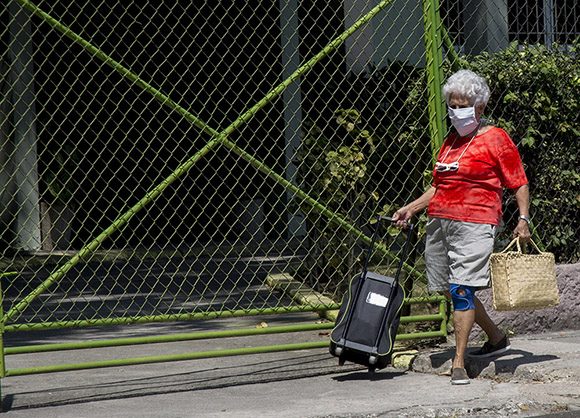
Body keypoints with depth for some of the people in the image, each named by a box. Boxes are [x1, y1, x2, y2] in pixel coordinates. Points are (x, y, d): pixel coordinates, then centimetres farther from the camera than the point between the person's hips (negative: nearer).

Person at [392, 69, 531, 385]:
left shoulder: (495, 139, 0)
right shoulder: (450, 142, 20)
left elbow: (520, 183, -1)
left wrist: (523, 220, -11)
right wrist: (410, 209, 16)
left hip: (474, 223, -8)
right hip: (439, 222, 8)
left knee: (461, 289, -14)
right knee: (452, 291, 10)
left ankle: (458, 364, -12)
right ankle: (497, 339, 29)